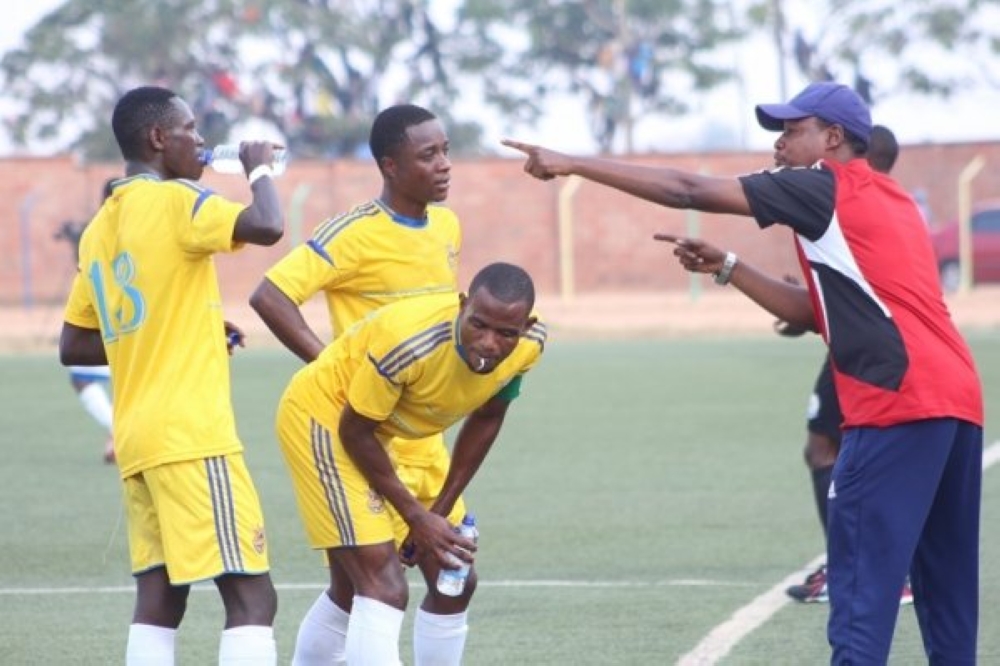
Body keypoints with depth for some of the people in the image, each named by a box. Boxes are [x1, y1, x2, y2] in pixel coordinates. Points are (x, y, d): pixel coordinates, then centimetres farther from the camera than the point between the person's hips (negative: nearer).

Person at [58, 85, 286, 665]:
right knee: (252, 595, -10)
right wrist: (261, 169, -3)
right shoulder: (173, 200, -7)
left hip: (137, 438, 8)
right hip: (193, 434, -8)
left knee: (160, 598, 6)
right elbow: (267, 227, -23)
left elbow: (74, 347, 21)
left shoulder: (100, 229, 17)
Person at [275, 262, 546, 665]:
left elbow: (485, 420, 2)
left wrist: (440, 511, 0)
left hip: (389, 432, 8)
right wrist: (416, 516, -17)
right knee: (384, 588, -20)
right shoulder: (411, 343, -38)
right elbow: (356, 431, -23)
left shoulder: (528, 344, -18)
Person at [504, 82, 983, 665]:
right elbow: (816, 312, 25)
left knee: (862, 593, -9)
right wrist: (726, 268, 19)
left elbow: (688, 191, -2)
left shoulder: (826, 188, -1)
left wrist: (573, 164, 2)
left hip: (898, 402, -9)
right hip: (956, 399, 9)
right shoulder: (887, 201, 24)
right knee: (945, 593, 11)